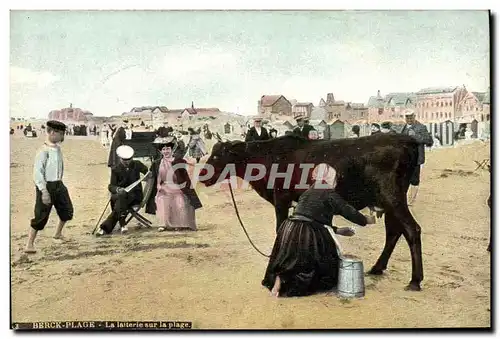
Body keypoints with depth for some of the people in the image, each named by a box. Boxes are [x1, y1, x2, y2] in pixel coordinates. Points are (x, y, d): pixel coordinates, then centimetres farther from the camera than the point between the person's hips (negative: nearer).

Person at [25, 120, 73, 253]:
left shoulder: (58, 148, 7)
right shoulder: (44, 150, -17)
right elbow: (37, 172, -20)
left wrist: (59, 182, 14)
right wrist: (44, 191, -23)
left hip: (58, 185, 8)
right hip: (47, 186, -8)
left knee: (67, 210, 19)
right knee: (41, 216, -4)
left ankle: (58, 233, 42)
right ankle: (29, 244, 9)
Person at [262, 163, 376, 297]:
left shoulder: (307, 193, 22)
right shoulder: (329, 194, 0)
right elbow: (348, 211, 5)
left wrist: (337, 230, 33)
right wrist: (366, 220, 23)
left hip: (288, 230, 7)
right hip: (307, 236, -7)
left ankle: (279, 279, -3)